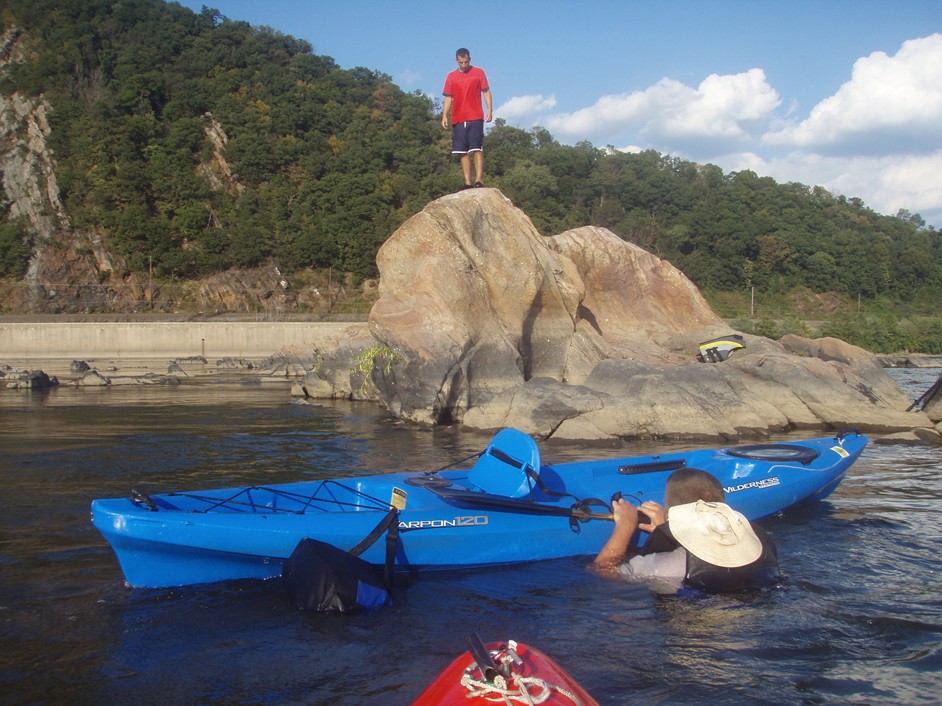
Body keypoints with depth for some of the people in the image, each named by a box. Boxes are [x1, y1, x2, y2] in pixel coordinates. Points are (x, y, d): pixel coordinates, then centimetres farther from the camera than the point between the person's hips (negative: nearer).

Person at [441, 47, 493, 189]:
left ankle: (478, 180, -14)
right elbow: (448, 98, 12)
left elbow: (486, 92, 6)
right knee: (463, 152, 1)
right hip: (458, 119, 3)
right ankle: (467, 182, 2)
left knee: (477, 149, -10)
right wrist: (444, 115, 0)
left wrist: (489, 109, -7)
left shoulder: (478, 73, 6)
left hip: (475, 118, -2)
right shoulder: (451, 77, 11)